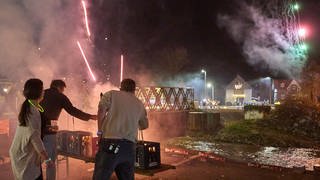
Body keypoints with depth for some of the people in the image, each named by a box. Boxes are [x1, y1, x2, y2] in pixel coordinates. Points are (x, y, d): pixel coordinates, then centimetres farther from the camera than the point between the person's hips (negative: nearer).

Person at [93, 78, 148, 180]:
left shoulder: (112, 94, 8)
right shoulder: (139, 104, 19)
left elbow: (101, 111, -5)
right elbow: (145, 125, 29)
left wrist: (100, 131, 5)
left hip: (111, 142, -4)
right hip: (130, 146, 4)